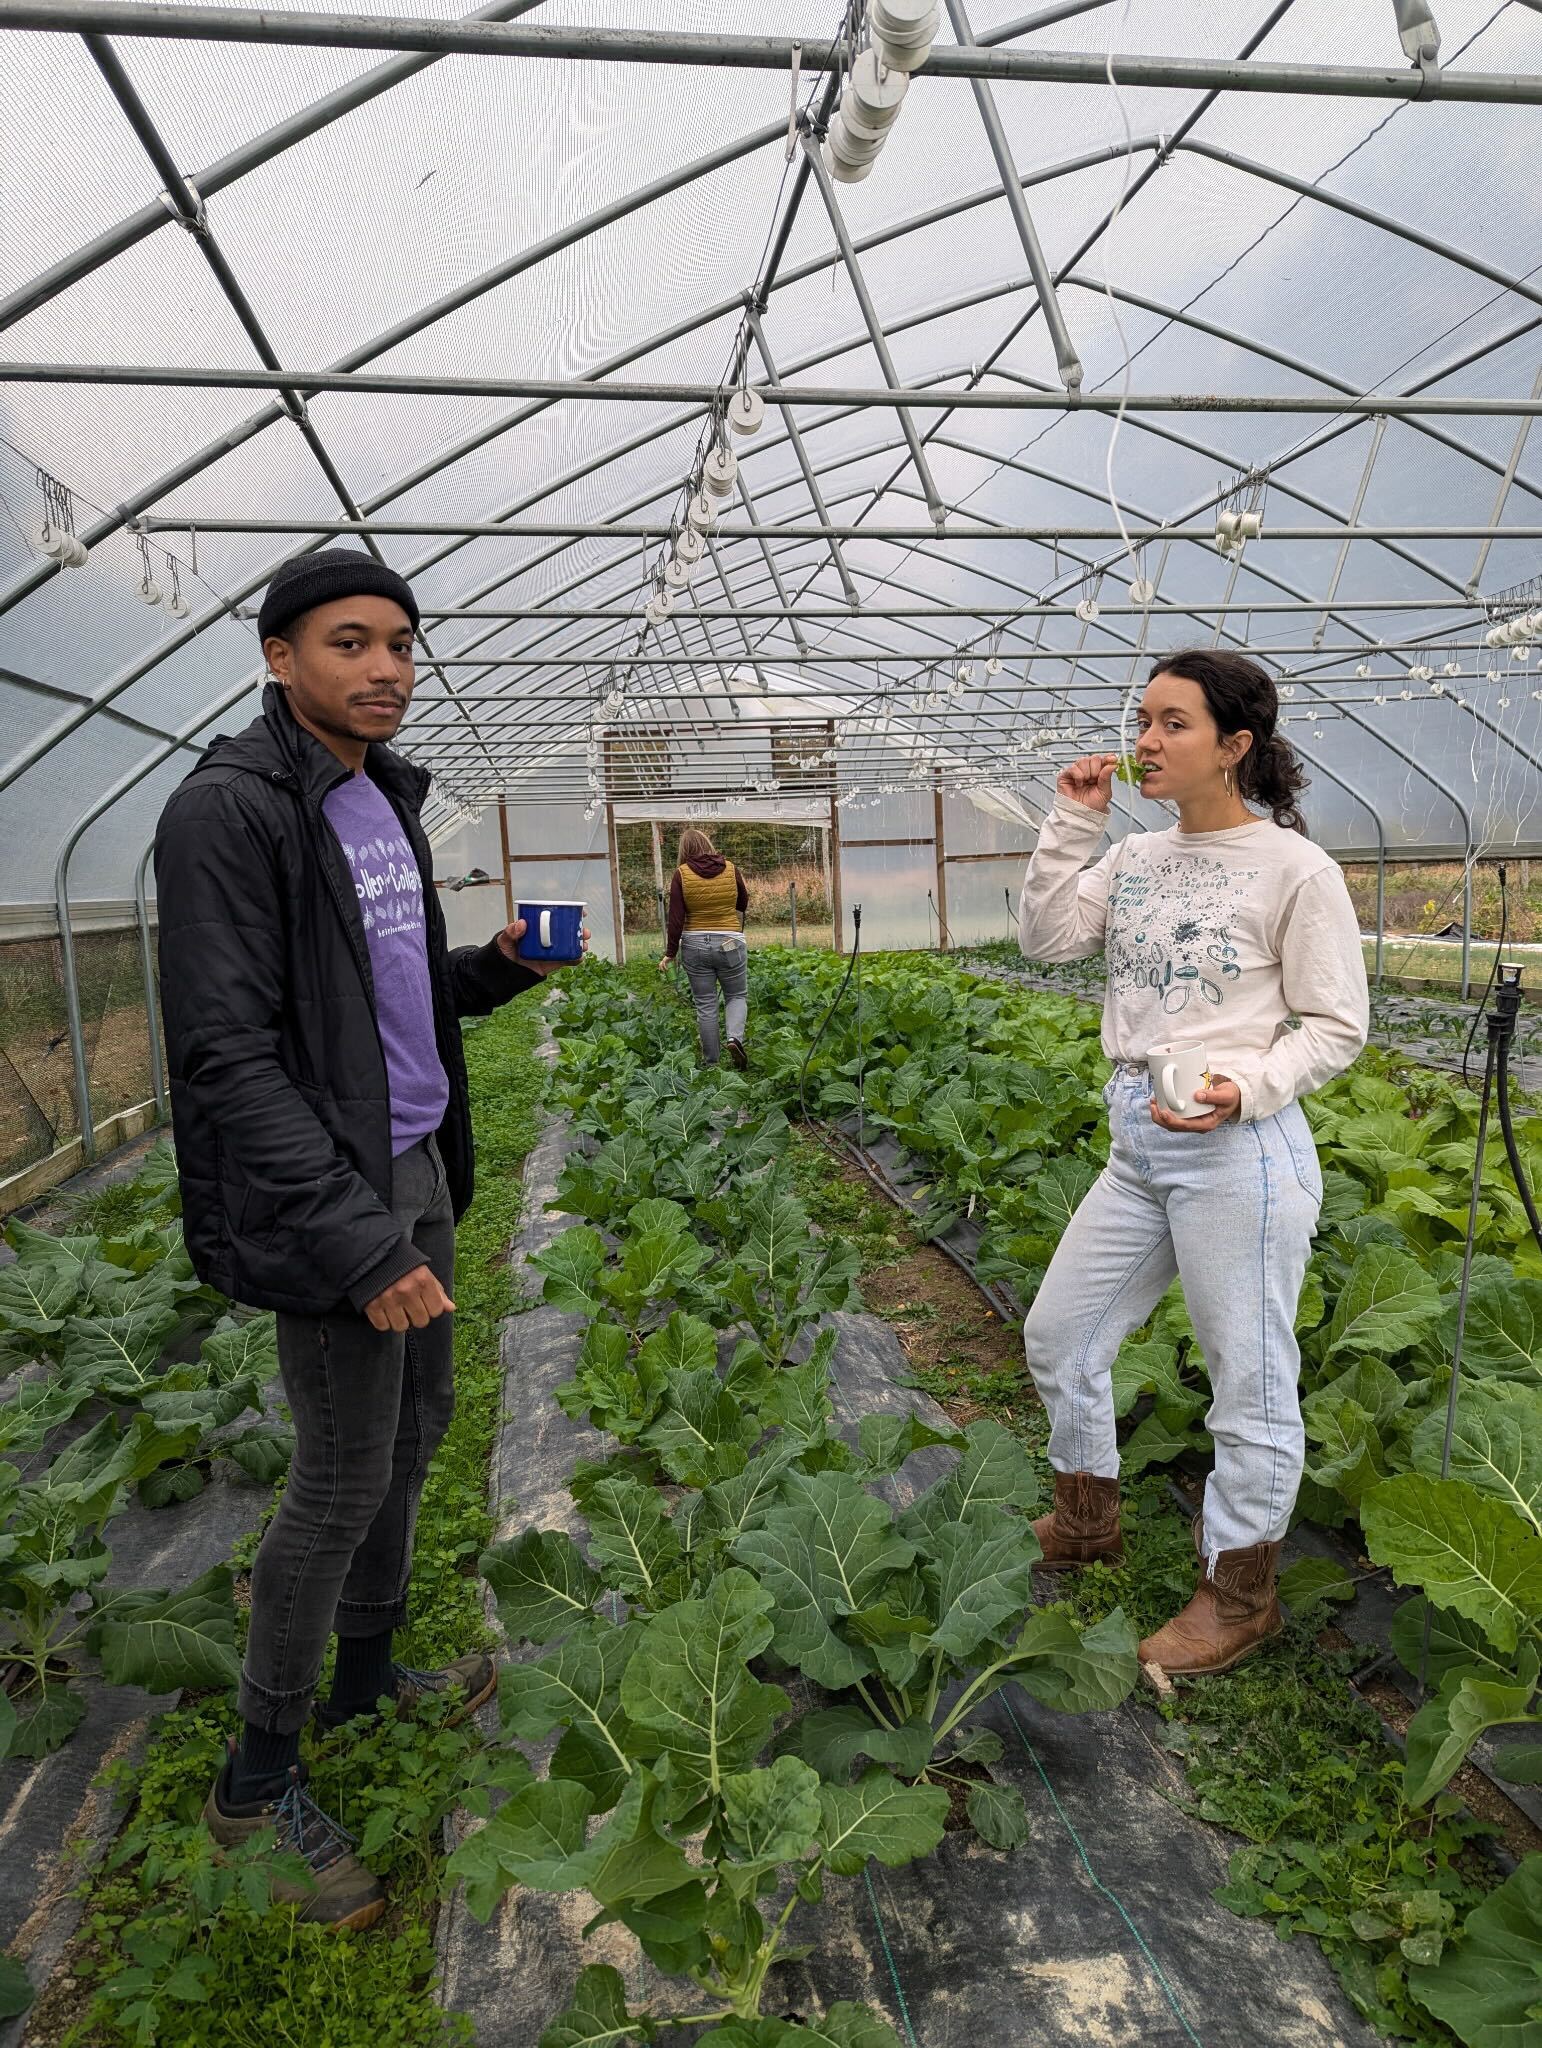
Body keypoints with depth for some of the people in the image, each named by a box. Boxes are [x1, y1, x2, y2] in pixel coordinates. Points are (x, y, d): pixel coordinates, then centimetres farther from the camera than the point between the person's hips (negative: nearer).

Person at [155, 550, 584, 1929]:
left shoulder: (386, 800, 10)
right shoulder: (230, 809, -17)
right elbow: (226, 1055, -22)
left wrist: (496, 970, 1)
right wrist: (356, 1243, -26)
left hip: (416, 1166, 9)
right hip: (331, 1196, -9)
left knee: (419, 1426, 19)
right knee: (344, 1483, 1)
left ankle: (370, 1672, 41)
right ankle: (258, 1779, 23)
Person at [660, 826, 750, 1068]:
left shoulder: (681, 874, -6)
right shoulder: (730, 869, -2)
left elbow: (676, 918, -7)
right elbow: (743, 904, 12)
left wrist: (669, 954, -1)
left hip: (695, 945, 0)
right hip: (730, 943, 0)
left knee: (705, 1005, 8)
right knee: (737, 996, 15)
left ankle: (711, 1062, 12)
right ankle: (735, 1038, -11)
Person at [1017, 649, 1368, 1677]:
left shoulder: (1295, 868, -10)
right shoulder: (1136, 858, 9)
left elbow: (1336, 1027, -8)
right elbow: (1046, 939, 2)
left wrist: (1246, 1087, -24)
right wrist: (1072, 823, -4)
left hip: (1237, 1152, -7)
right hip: (1137, 1148, 7)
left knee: (1250, 1382, 7)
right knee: (1059, 1333, 17)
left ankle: (1241, 1595, 30)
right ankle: (1087, 1525, 41)